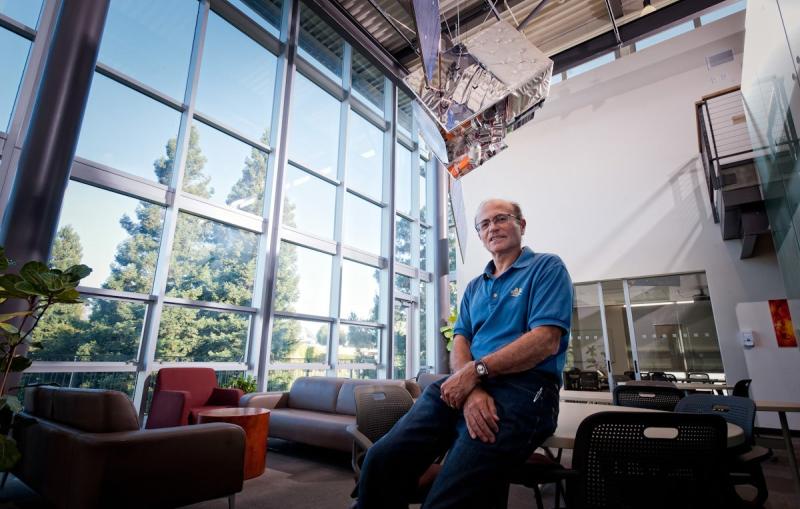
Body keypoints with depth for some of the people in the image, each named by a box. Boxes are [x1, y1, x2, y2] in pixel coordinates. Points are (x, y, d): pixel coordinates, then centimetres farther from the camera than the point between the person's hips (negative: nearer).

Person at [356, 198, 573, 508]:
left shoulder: (547, 268, 4)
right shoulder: (474, 288, 23)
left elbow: (546, 341, -10)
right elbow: (460, 345, 10)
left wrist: (476, 371, -13)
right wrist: (471, 389, -12)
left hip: (523, 388, -5)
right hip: (466, 385, 5)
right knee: (381, 459, -14)